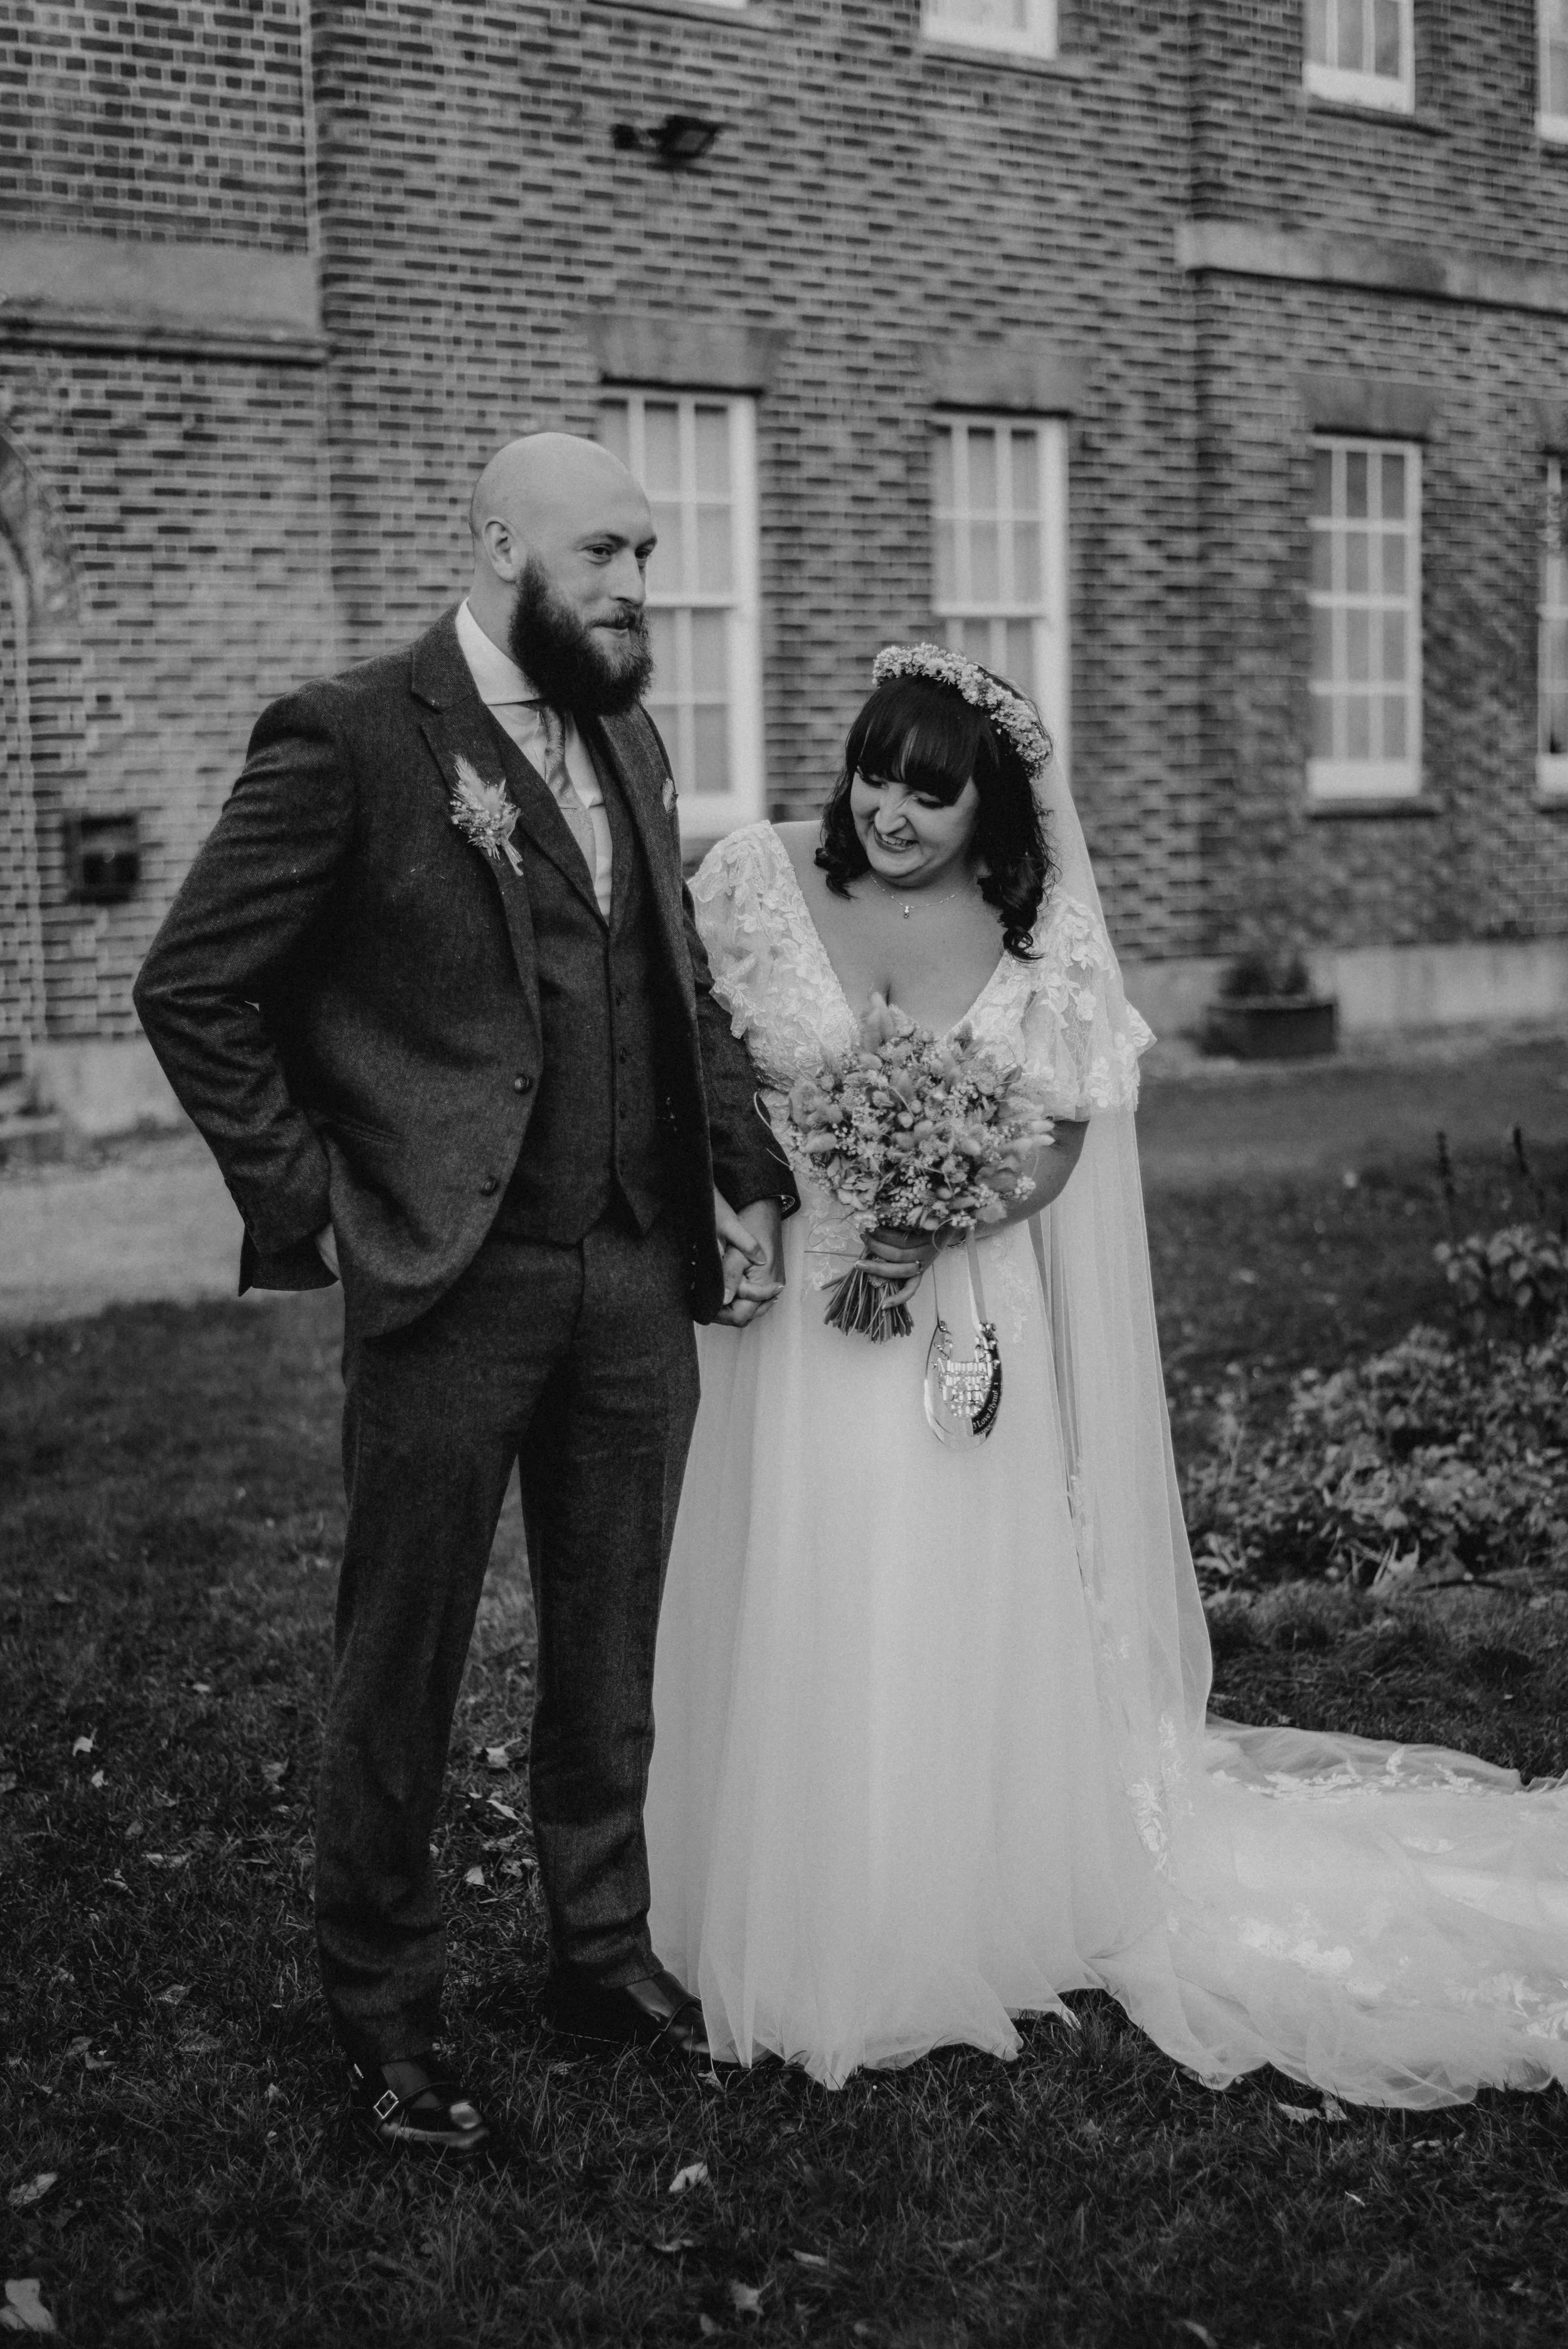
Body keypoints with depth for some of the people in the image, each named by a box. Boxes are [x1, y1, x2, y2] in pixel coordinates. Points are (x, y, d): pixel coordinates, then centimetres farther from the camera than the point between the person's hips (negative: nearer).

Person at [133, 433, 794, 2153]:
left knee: (612, 1653, 17)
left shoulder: (629, 742, 14)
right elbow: (190, 988, -9)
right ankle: (382, 2014, 24)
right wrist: (309, 1202, -9)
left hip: (636, 1273, 6)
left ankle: (603, 1950, 35)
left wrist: (747, 1179, 9)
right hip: (448, 1282, -6)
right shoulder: (350, 738, -9)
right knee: (401, 1669, 7)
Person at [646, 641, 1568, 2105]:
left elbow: (1061, 1134, -1)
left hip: (962, 1311, 0)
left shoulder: (1036, 936, -1)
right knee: (796, 1622, 5)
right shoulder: (763, 881, -2)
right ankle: (793, 1937, 22)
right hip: (794, 1302, 0)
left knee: (955, 1622, 5)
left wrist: (936, 1230, -17)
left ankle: (960, 1934, 23)